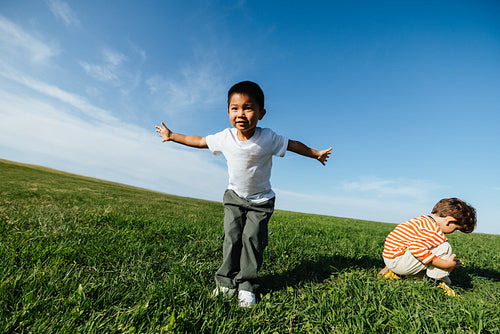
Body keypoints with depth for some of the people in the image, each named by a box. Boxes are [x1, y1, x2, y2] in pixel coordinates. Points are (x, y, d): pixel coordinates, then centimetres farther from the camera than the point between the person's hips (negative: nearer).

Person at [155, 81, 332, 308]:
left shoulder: (268, 138, -21)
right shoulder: (225, 137, -14)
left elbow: (293, 145, -5)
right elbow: (198, 141, 2)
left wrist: (317, 153, 5)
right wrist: (171, 136, 10)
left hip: (261, 200, -2)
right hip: (234, 196, 2)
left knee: (252, 237, -8)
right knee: (232, 236, -2)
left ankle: (247, 285, 7)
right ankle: (226, 280, 14)